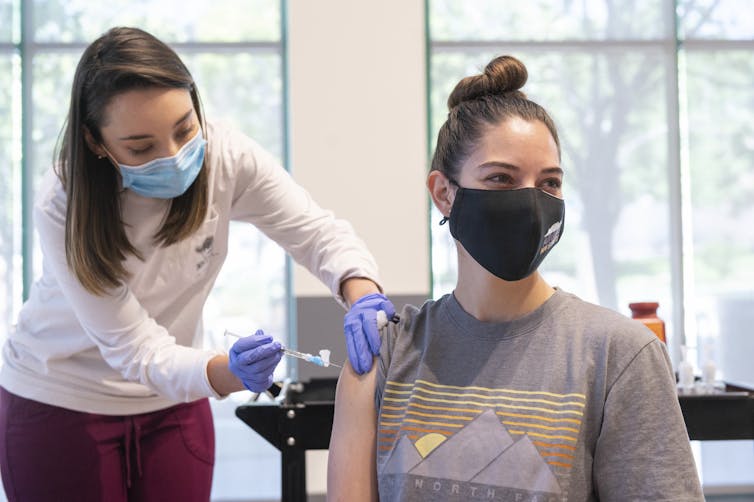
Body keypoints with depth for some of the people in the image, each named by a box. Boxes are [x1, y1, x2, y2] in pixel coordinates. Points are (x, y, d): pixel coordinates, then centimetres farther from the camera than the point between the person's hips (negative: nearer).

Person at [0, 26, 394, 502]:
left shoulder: (225, 155, -19)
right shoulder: (64, 208, -27)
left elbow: (319, 231, -15)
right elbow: (135, 349, -28)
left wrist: (361, 294, -38)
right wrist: (230, 373, -47)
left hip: (173, 401, 3)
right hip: (62, 403, -3)